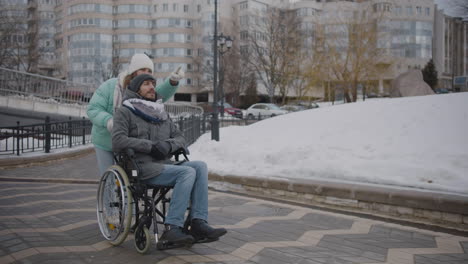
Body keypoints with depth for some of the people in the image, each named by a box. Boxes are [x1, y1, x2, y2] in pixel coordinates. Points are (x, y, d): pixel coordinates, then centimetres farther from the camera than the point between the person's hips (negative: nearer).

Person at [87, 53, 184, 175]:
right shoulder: (110, 86, -18)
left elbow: (162, 93, -30)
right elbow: (92, 110, -21)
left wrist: (173, 80, -50)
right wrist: (108, 121, -41)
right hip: (105, 142, -2)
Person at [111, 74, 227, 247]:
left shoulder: (161, 114, 22)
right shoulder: (125, 112, 4)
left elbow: (180, 138, 16)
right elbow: (118, 142, -12)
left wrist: (168, 144, -8)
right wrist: (150, 146, -15)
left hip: (165, 165, 6)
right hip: (143, 168, -6)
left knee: (200, 166, -19)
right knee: (188, 172, -27)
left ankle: (198, 224, -26)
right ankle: (171, 228, -28)